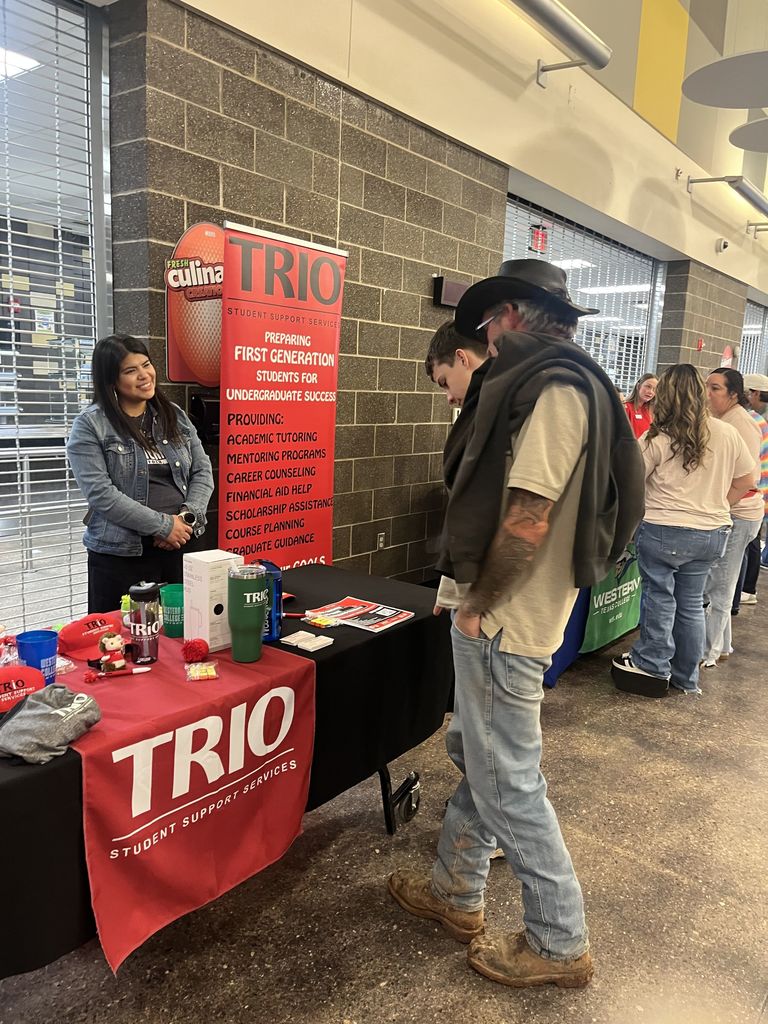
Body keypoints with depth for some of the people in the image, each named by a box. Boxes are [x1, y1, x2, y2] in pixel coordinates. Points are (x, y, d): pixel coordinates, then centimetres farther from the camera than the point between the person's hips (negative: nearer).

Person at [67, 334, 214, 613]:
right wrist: (163, 525, -16)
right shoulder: (89, 425, -5)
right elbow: (100, 492, -14)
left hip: (180, 545, 4)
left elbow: (202, 471, 8)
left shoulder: (175, 416, 10)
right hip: (121, 554, -4)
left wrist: (187, 518, -9)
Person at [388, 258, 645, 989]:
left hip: (504, 623, -10)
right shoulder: (547, 385, 13)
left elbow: (527, 521, -26)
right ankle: (455, 892, 39)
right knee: (472, 755, 20)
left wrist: (476, 603, -14)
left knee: (507, 781, 3)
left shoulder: (555, 388, -19)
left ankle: (559, 944, 23)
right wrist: (472, 594, 13)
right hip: (500, 614, 10)